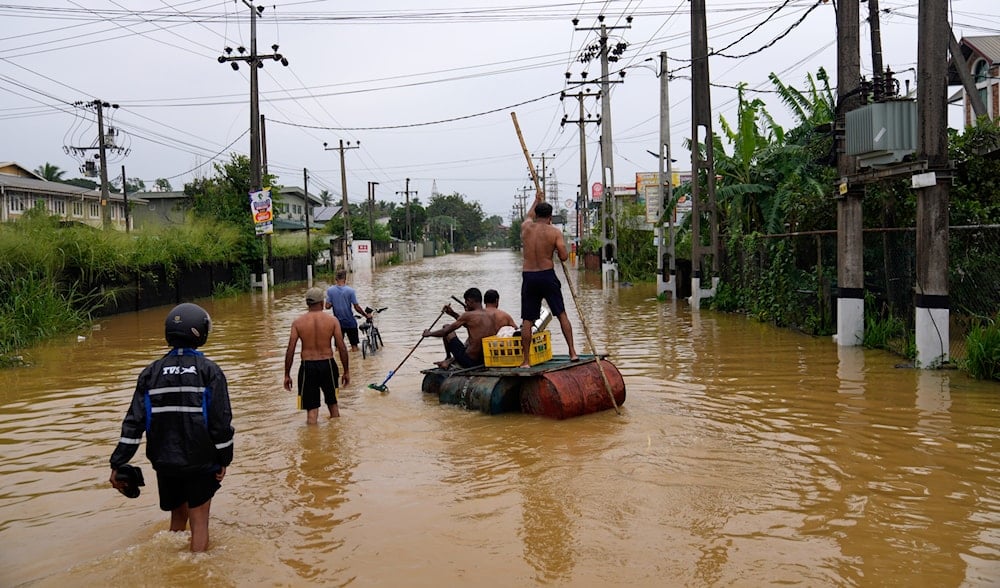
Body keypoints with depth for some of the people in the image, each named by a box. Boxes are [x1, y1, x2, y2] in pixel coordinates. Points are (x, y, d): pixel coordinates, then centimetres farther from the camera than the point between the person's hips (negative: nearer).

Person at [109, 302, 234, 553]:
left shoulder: (151, 373, 1)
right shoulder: (209, 371, -9)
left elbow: (134, 421, -3)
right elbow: (221, 420, -11)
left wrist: (117, 464, 0)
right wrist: (224, 459, 0)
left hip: (165, 463, 4)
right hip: (200, 461, -4)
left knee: (178, 516, 22)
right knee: (199, 522, 6)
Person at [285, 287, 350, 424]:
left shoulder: (298, 322, -3)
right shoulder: (332, 320, -4)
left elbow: (290, 350, -4)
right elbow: (342, 348, -4)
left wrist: (287, 375, 4)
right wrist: (346, 371, 5)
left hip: (307, 367, -1)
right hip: (327, 365, 1)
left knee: (311, 409, 6)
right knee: (332, 404, 22)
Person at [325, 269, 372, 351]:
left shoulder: (330, 290, -7)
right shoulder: (350, 290, -14)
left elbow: (327, 306, -8)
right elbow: (357, 307, -13)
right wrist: (367, 315, 0)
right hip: (350, 322, -2)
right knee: (354, 345, 10)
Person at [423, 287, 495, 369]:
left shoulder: (468, 315, -13)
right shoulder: (489, 316, 6)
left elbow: (445, 332, -6)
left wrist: (429, 333, 11)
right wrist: (452, 313, 25)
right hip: (487, 361, 7)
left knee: (446, 327, 10)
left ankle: (448, 358, 30)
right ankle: (450, 361, 32)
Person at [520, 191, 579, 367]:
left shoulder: (525, 227, 6)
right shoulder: (555, 232, -3)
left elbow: (529, 216, 30)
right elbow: (564, 257, -8)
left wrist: (536, 200, 47)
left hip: (528, 277, 2)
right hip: (547, 275, -2)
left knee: (527, 320, 4)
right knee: (562, 314, 10)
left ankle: (526, 360, 4)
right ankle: (572, 352, 10)